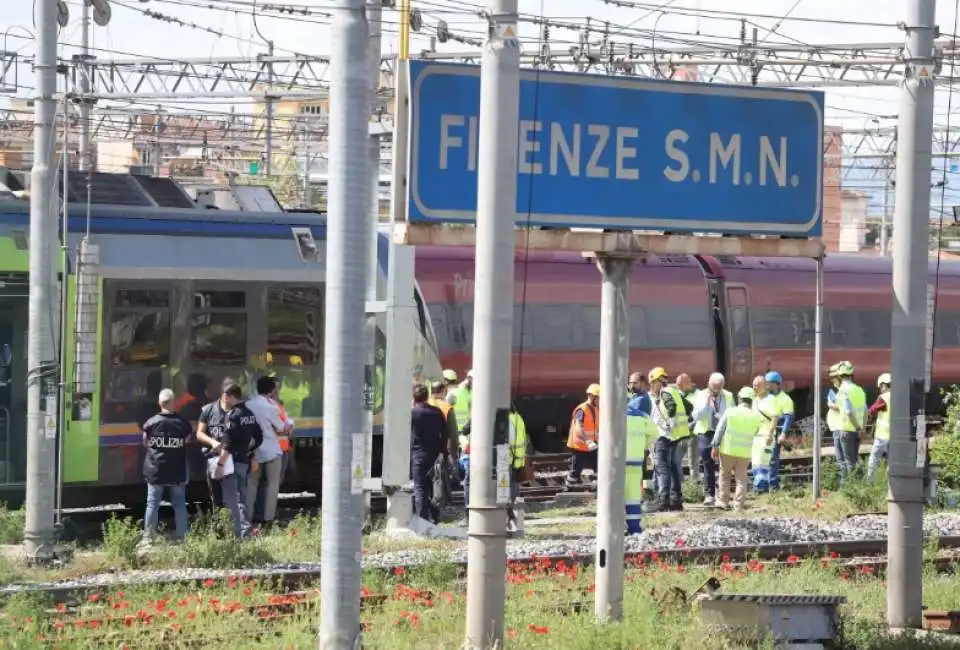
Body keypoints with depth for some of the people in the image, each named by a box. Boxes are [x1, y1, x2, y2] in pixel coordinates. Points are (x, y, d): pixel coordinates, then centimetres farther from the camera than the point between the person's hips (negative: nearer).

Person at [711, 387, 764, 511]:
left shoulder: (730, 412, -5)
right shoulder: (756, 417, 0)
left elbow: (720, 429, -6)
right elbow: (754, 434, 10)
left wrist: (715, 446, -3)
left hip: (728, 449, -1)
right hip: (745, 452, 1)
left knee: (724, 476, 14)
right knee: (741, 478, 8)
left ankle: (723, 501, 16)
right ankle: (738, 504, 3)